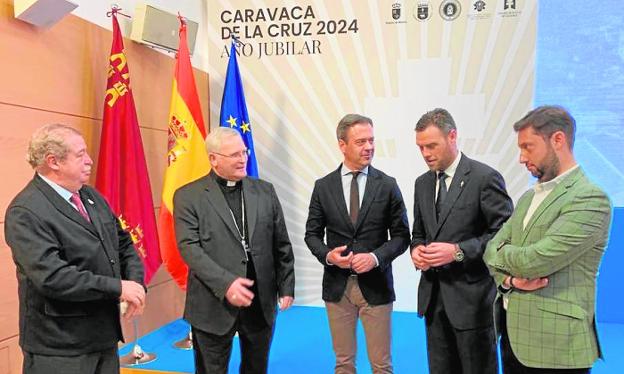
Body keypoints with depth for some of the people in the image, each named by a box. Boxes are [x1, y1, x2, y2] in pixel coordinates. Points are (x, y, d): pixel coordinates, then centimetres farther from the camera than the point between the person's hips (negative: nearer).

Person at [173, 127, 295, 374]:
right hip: (214, 305, -3)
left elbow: (281, 245, 8)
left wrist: (286, 286, 5)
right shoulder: (188, 196, -5)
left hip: (261, 301, 4)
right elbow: (189, 247, -14)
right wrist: (225, 283, -24)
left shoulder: (265, 191, 6)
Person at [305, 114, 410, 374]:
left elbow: (401, 235, 0)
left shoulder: (387, 185, -2)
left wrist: (376, 257, -17)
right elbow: (312, 234, 5)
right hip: (337, 286, 1)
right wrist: (327, 255, -15)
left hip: (375, 285, -1)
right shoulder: (323, 186, 1)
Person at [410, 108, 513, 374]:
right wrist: (416, 249, -4)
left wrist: (458, 251, -21)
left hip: (471, 295, -6)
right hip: (433, 294, 6)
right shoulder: (422, 183, 10)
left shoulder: (485, 178, -10)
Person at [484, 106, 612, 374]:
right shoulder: (528, 197, 12)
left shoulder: (590, 200, -15)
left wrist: (502, 251, -4)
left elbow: (535, 260, -24)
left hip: (554, 342, -7)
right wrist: (509, 280, -13)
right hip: (512, 332, 7)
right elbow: (492, 250, 7)